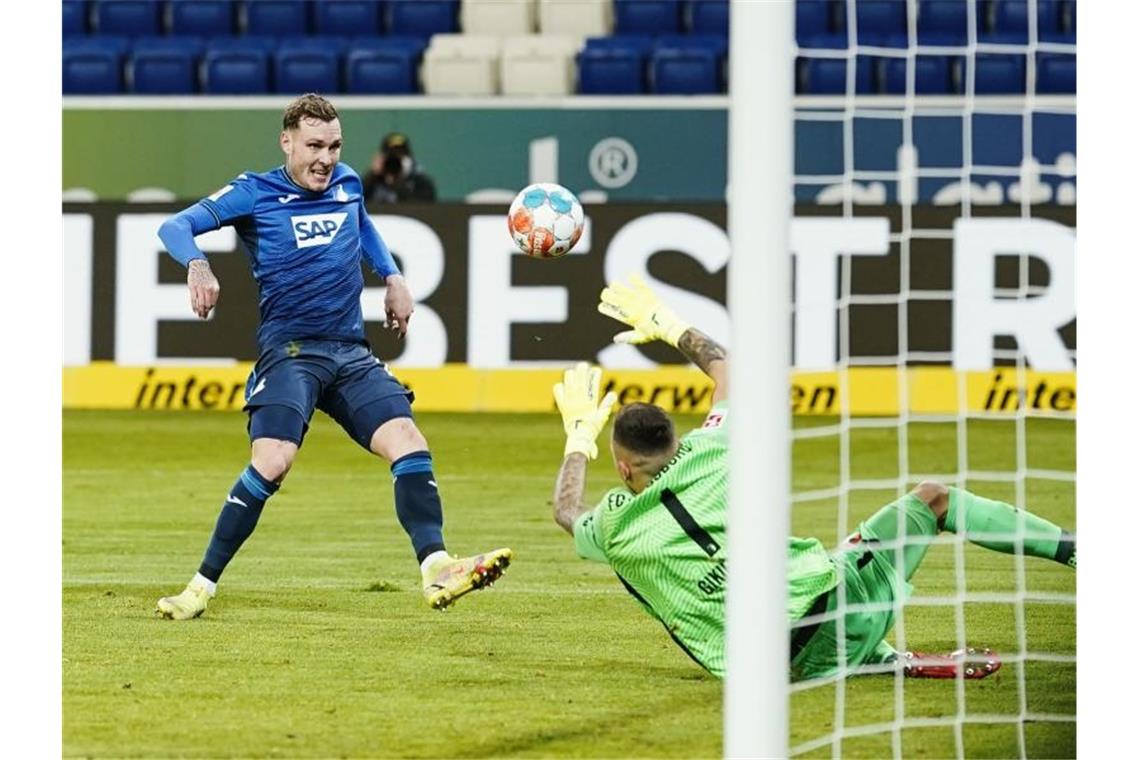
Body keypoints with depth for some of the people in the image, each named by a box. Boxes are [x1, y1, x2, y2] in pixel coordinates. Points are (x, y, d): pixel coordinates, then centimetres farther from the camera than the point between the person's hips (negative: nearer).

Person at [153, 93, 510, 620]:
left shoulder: (348, 185, 13)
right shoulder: (255, 193, -1)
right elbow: (176, 226, -9)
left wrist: (392, 277, 23)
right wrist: (197, 265, -29)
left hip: (351, 353, 5)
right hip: (289, 350, -5)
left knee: (407, 440, -14)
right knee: (271, 462, -22)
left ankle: (436, 570, -18)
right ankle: (202, 586, -12)